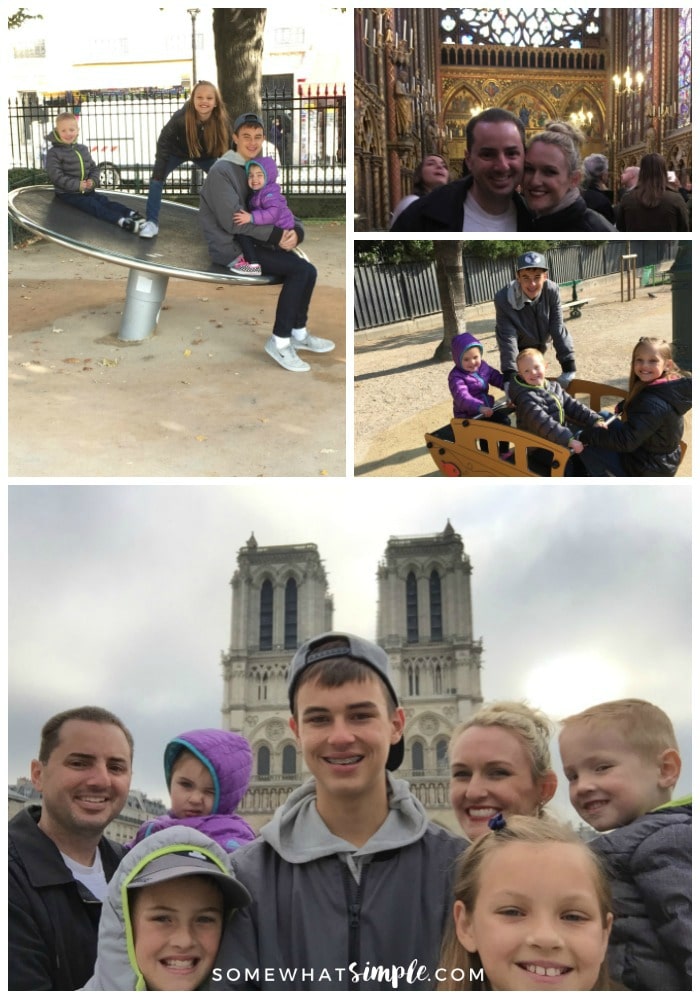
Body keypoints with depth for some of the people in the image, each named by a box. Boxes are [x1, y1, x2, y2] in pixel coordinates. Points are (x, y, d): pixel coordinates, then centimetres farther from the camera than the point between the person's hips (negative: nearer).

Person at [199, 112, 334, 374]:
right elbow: (233, 220, -23)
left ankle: (298, 333, 15)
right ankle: (279, 341, -11)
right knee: (299, 270, -19)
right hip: (230, 247, -8)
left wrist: (295, 230, -12)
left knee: (307, 271, -4)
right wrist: (277, 236, -22)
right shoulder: (222, 171, -14)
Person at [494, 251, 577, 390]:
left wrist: (568, 365, -28)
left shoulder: (552, 291, -27)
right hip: (519, 350, -3)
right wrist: (509, 376, -43)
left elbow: (558, 329, -24)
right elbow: (507, 339, -35)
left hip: (540, 346, 3)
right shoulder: (504, 299, -34)